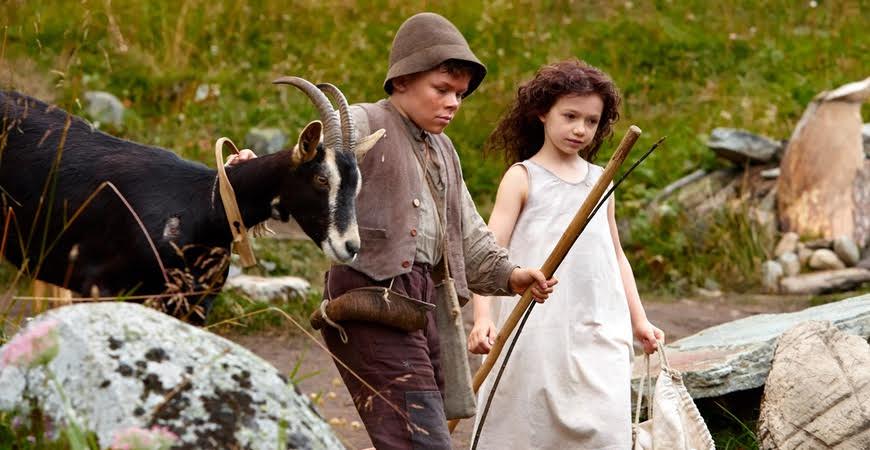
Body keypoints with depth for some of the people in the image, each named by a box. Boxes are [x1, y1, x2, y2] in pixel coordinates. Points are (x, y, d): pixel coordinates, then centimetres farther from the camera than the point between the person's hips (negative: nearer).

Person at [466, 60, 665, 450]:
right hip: (535, 327, -4)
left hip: (599, 331, 4)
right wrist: (483, 316, -22)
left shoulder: (599, 181, 15)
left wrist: (638, 320, 20)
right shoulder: (523, 177, 0)